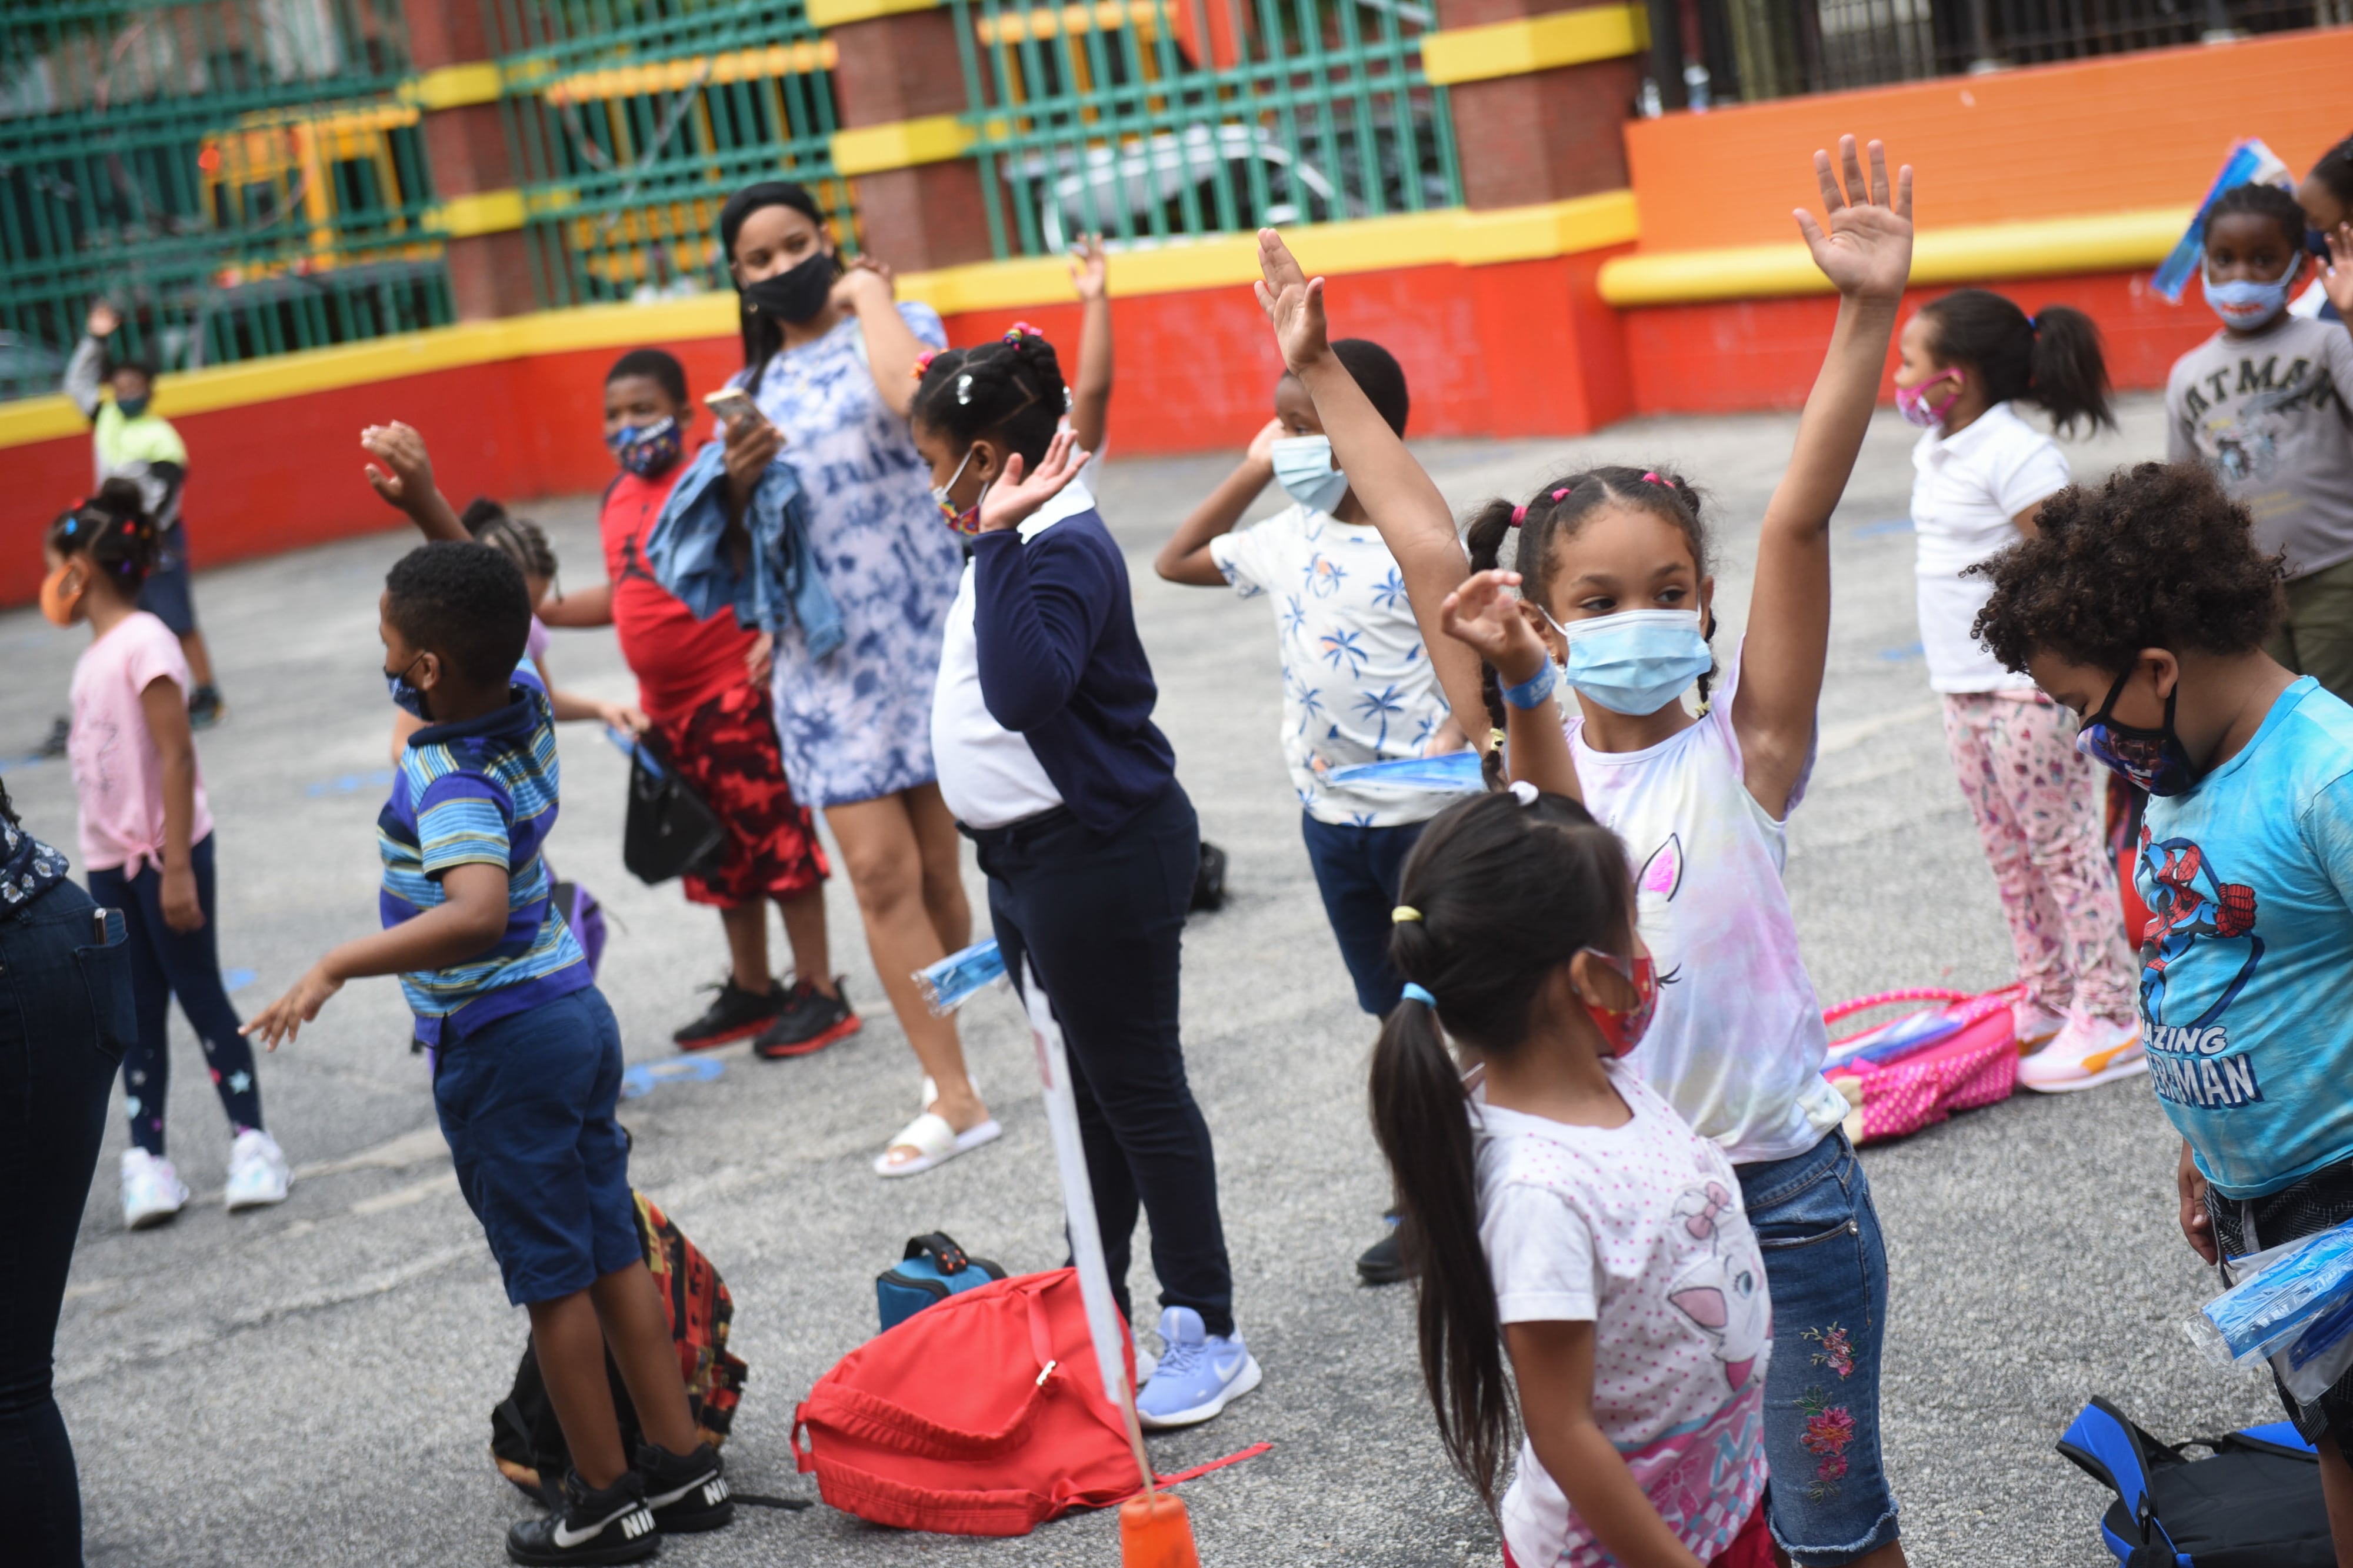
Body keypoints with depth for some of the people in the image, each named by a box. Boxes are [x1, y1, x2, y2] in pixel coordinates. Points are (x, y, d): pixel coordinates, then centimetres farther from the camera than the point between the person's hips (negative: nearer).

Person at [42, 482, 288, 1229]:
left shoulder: (143, 642, -15)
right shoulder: (93, 654, 11)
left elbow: (176, 756, -18)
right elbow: (98, 759, 13)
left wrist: (177, 868, -21)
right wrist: (108, 860, 12)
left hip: (165, 852, -8)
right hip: (110, 860, 8)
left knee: (199, 994, 0)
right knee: (138, 1013, 8)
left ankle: (252, 1143, 9)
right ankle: (146, 1160, 11)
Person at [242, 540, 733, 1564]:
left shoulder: (450, 781, -26)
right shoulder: (524, 705, -2)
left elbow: (477, 914, -42)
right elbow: (498, 630, 20)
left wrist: (337, 966, -39)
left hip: (499, 1043, -8)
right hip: (577, 1011, 8)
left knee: (551, 1278, 4)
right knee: (613, 1252, 15)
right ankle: (682, 1465, 23)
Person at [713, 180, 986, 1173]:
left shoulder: (899, 326, 3)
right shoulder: (752, 391, 15)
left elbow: (913, 395, -24)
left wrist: (867, 294, -9)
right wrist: (737, 481, -6)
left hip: (928, 632, -3)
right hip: (827, 656, 3)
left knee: (940, 867, 1)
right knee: (880, 871, -5)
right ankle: (952, 1097, 0)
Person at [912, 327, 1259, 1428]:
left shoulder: (1063, 549, -20)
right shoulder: (1020, 546, 11)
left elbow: (1026, 692, -37)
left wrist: (996, 540, -34)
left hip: (1100, 855, -11)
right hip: (1033, 856, 11)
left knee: (1137, 1090, -2)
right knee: (1086, 1091, 19)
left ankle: (1208, 1337, 8)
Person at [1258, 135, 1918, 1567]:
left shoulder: (1744, 749, -9)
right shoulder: (1530, 749, 0)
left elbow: (1799, 523, -20)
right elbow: (1427, 544, 3)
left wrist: (1868, 317, -29)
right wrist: (1322, 375, 7)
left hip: (1781, 1187, -3)